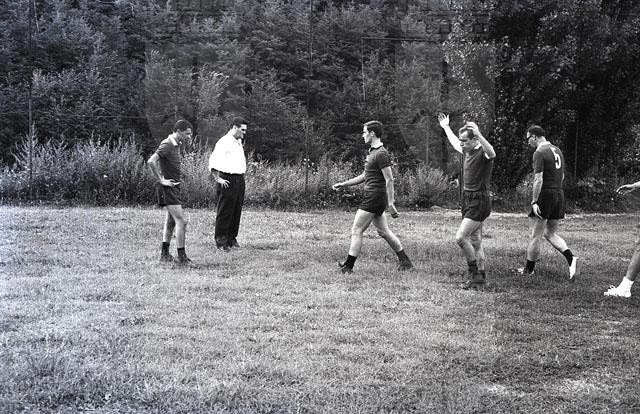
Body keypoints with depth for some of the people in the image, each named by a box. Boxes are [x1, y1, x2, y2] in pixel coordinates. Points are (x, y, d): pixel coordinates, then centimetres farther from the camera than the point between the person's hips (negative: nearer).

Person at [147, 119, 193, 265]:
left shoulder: (176, 145, 13)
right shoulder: (167, 145, -17)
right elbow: (151, 161, -28)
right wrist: (161, 179, -23)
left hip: (174, 187, 10)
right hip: (168, 187, -10)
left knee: (171, 221, 16)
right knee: (181, 221, -13)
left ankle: (165, 254, 25)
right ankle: (182, 257, -10)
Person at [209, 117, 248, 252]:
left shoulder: (239, 142, 19)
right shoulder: (224, 142, -9)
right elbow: (213, 161, -15)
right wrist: (217, 179, -18)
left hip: (239, 180, 9)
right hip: (228, 180, -8)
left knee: (237, 211, 10)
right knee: (225, 211, -5)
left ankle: (231, 238, 18)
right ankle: (220, 241, -1)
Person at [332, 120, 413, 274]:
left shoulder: (381, 154, -15)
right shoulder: (373, 152, 16)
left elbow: (389, 180, -19)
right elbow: (365, 176, 24)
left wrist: (390, 204, -21)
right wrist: (343, 184, 21)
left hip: (375, 196, -10)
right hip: (372, 196, 10)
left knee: (356, 231, -6)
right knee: (384, 232, 13)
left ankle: (348, 266, -3)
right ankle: (405, 261, 18)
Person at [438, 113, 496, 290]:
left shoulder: (482, 154, -15)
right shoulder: (468, 152, 10)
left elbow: (492, 154, -41)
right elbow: (455, 144, 33)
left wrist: (479, 135, -53)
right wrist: (446, 127, 43)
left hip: (479, 201, -9)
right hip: (468, 200, 9)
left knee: (460, 237, -16)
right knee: (475, 242, 11)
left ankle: (474, 273, -3)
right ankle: (480, 279, 16)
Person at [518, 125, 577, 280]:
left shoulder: (539, 153, -12)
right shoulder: (557, 150, 14)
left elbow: (538, 180, -19)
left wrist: (534, 202, -18)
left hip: (545, 195, -8)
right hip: (559, 195, 8)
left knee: (534, 236, 2)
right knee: (550, 233, 16)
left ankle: (528, 270, 11)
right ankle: (571, 259, -3)